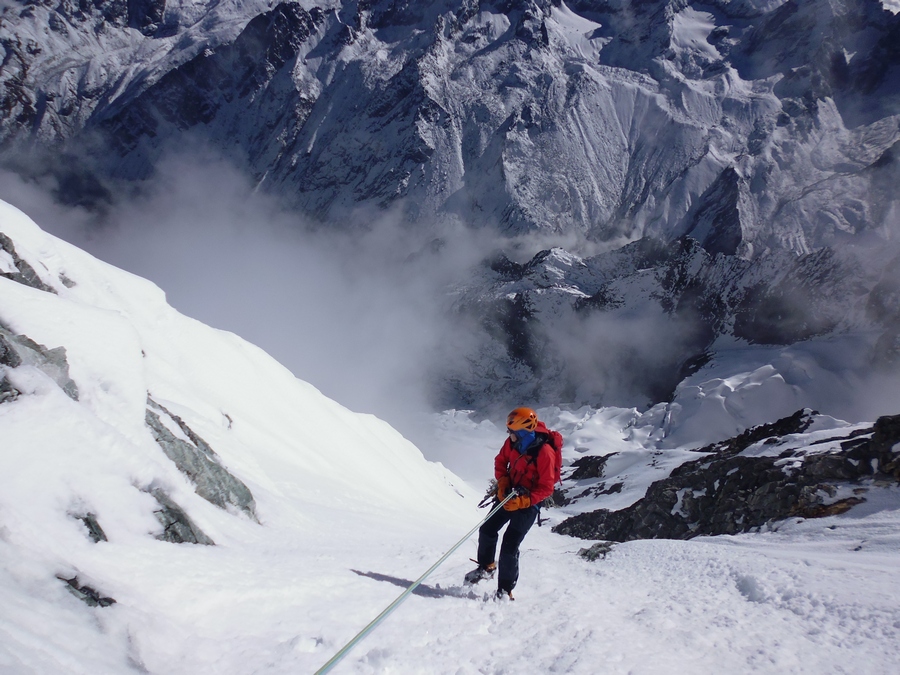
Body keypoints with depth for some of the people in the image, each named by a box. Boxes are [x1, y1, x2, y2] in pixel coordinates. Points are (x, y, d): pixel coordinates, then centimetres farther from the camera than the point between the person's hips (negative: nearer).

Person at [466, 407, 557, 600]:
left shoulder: (544, 452, -26)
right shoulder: (512, 443, -9)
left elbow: (546, 488, -20)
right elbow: (500, 462, 10)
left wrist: (522, 501, -27)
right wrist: (502, 483, -5)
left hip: (529, 502, -6)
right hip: (509, 495, 6)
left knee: (510, 545, -10)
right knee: (487, 529, 10)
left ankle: (505, 591, 3)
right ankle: (486, 566, 36)